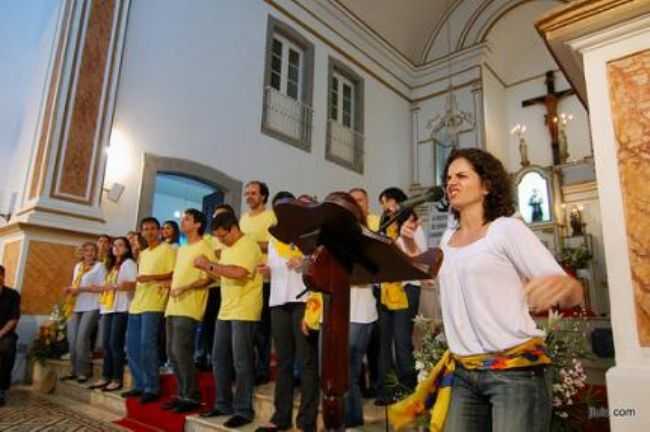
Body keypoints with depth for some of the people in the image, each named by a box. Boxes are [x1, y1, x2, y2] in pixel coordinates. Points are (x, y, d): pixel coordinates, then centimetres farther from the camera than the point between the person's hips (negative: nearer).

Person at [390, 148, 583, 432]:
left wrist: (561, 285, -34)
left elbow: (573, 294, -11)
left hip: (514, 370, -5)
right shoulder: (448, 238, 11)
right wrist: (410, 246, 12)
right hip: (461, 372, 5)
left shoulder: (507, 229, -7)